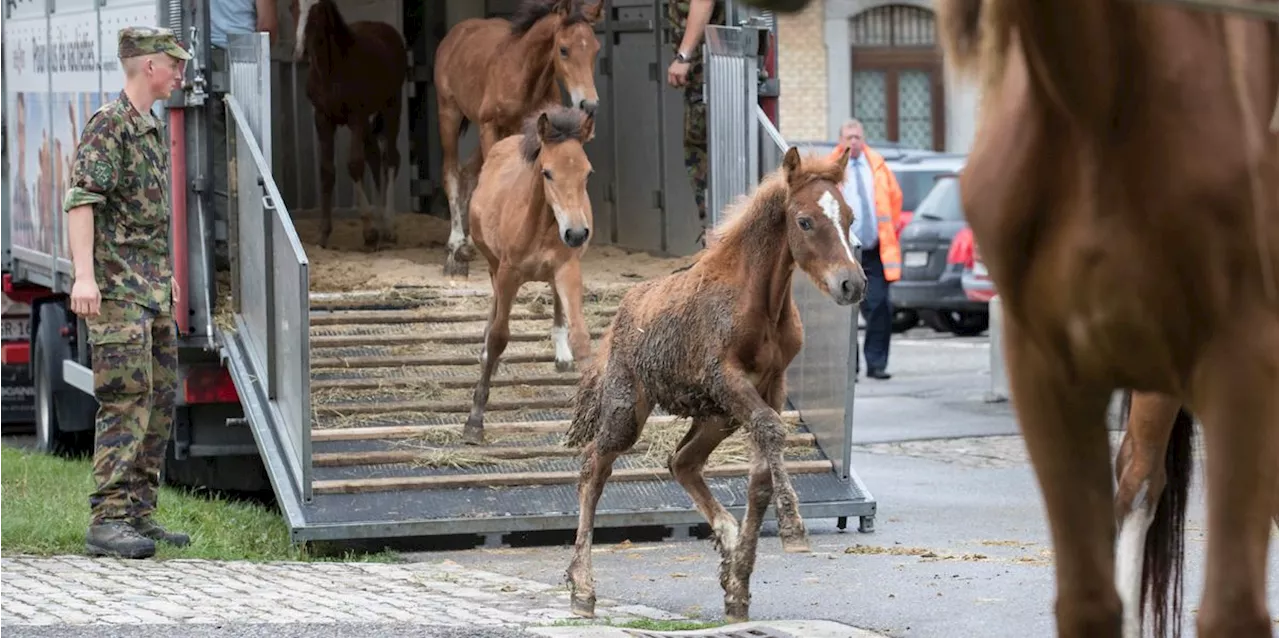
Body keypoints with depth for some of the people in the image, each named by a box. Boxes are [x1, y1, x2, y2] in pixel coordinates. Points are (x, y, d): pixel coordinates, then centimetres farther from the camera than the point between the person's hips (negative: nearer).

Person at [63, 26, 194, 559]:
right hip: (116, 290, -9)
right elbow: (82, 199, -20)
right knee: (126, 401, -14)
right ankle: (107, 520, -15)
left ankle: (138, 516, 14)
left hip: (153, 292, 10)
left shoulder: (151, 129, 17)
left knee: (160, 401, 9)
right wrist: (84, 274, -30)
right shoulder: (108, 124, -11)